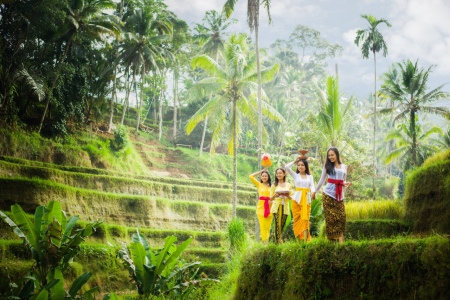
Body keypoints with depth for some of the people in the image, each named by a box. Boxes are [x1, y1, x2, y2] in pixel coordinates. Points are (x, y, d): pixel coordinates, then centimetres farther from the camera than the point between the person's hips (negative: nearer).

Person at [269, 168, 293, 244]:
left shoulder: (288, 185, 13)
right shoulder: (274, 185, 9)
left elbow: (291, 198, 16)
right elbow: (271, 198, 9)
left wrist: (287, 195, -7)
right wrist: (275, 195, -13)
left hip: (285, 207, 2)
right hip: (277, 206, -2)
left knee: (282, 225, 1)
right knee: (277, 224, -14)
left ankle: (279, 238, 16)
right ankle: (279, 242, -16)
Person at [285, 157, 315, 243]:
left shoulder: (310, 176, 14)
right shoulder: (295, 175, 10)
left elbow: (312, 186, 1)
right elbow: (287, 167, -4)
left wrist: (313, 192, -20)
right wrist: (295, 161, 5)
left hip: (306, 199, 1)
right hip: (297, 199, 0)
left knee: (305, 219, -8)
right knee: (297, 220, -3)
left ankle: (305, 241, -13)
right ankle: (299, 241, 0)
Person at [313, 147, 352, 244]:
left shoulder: (344, 167, 15)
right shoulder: (327, 166, 9)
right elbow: (322, 180, 16)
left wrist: (346, 184, -1)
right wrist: (315, 191, 18)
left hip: (339, 195, 2)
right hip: (328, 194, -2)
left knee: (342, 216, -10)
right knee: (330, 216, -6)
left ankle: (341, 239, -9)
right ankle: (331, 239, -3)